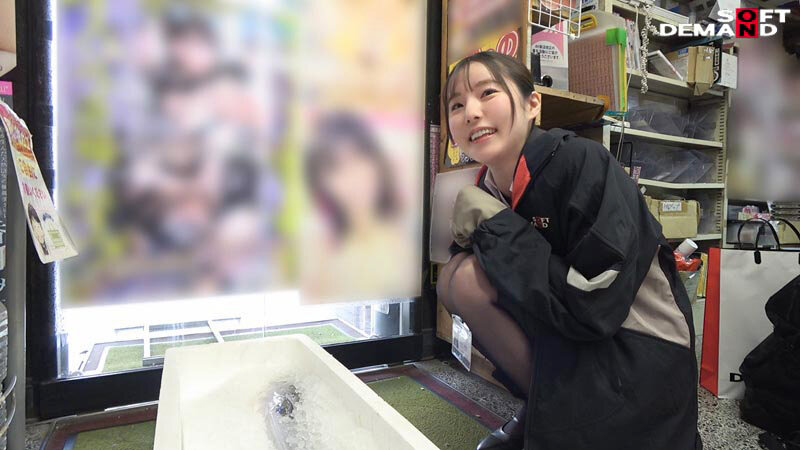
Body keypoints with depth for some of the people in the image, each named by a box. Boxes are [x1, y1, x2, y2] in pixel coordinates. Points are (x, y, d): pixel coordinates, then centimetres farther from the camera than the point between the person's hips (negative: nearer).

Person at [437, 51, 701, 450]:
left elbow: (592, 307, -26)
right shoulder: (488, 192, 0)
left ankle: (556, 414, 0)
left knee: (468, 278, -20)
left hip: (638, 360, -7)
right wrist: (467, 233, -12)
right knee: (456, 277, -6)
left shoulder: (582, 163, -20)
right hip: (566, 343, 7)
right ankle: (543, 407, 5)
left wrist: (495, 225, -21)